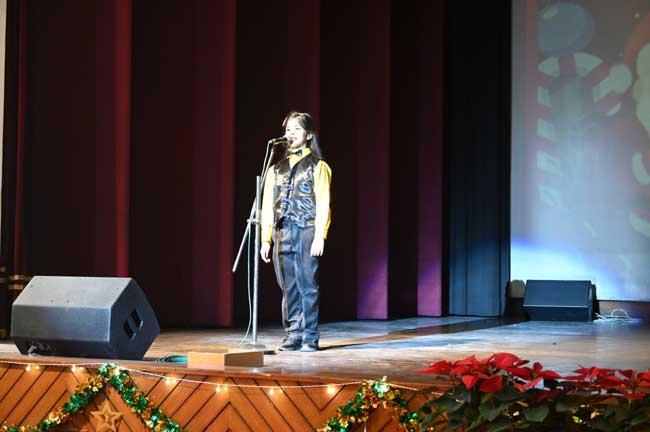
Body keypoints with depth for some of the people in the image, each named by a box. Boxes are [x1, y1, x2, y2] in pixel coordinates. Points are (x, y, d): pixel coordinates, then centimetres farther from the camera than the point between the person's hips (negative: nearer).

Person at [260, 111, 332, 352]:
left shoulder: (317, 166, 5)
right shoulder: (276, 169, 18)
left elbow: (323, 203, -3)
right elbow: (268, 206, 15)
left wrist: (320, 236, -13)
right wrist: (265, 239, 8)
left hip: (307, 233, -4)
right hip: (282, 235, 4)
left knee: (307, 286, -5)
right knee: (289, 288, 4)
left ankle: (310, 338, -1)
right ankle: (293, 335, 9)